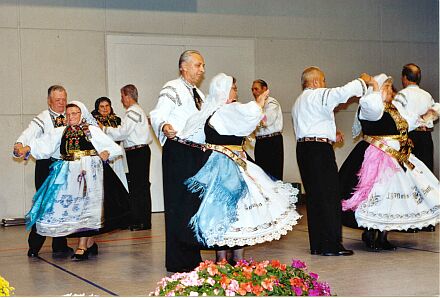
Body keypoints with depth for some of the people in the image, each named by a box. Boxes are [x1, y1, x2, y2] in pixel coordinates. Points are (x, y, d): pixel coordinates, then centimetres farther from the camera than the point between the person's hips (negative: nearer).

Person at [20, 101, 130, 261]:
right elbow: (44, 143, 4)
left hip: (88, 171, -3)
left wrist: (106, 153, -12)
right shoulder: (61, 132, 15)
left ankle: (82, 246, -4)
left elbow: (114, 147, 8)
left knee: (84, 205, -7)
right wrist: (27, 148, -10)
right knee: (68, 206, -1)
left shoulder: (92, 130, 7)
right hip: (68, 173, 4)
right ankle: (89, 242, 12)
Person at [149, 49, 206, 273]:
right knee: (179, 205, -8)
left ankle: (193, 258, 22)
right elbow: (158, 114, -22)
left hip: (198, 153, 9)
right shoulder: (172, 89, -7)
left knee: (196, 204, 12)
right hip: (178, 152, -9)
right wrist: (164, 126, -42)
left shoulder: (198, 94, 21)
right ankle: (177, 262, -2)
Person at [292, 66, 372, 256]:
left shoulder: (298, 103, 24)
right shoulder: (319, 95, -5)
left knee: (313, 197, 10)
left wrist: (329, 134, 20)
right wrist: (362, 81, -2)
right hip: (319, 149, -9)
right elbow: (343, 92, -18)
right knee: (329, 196, -7)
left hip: (303, 148, 9)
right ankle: (331, 245, -7)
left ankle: (316, 245, 12)